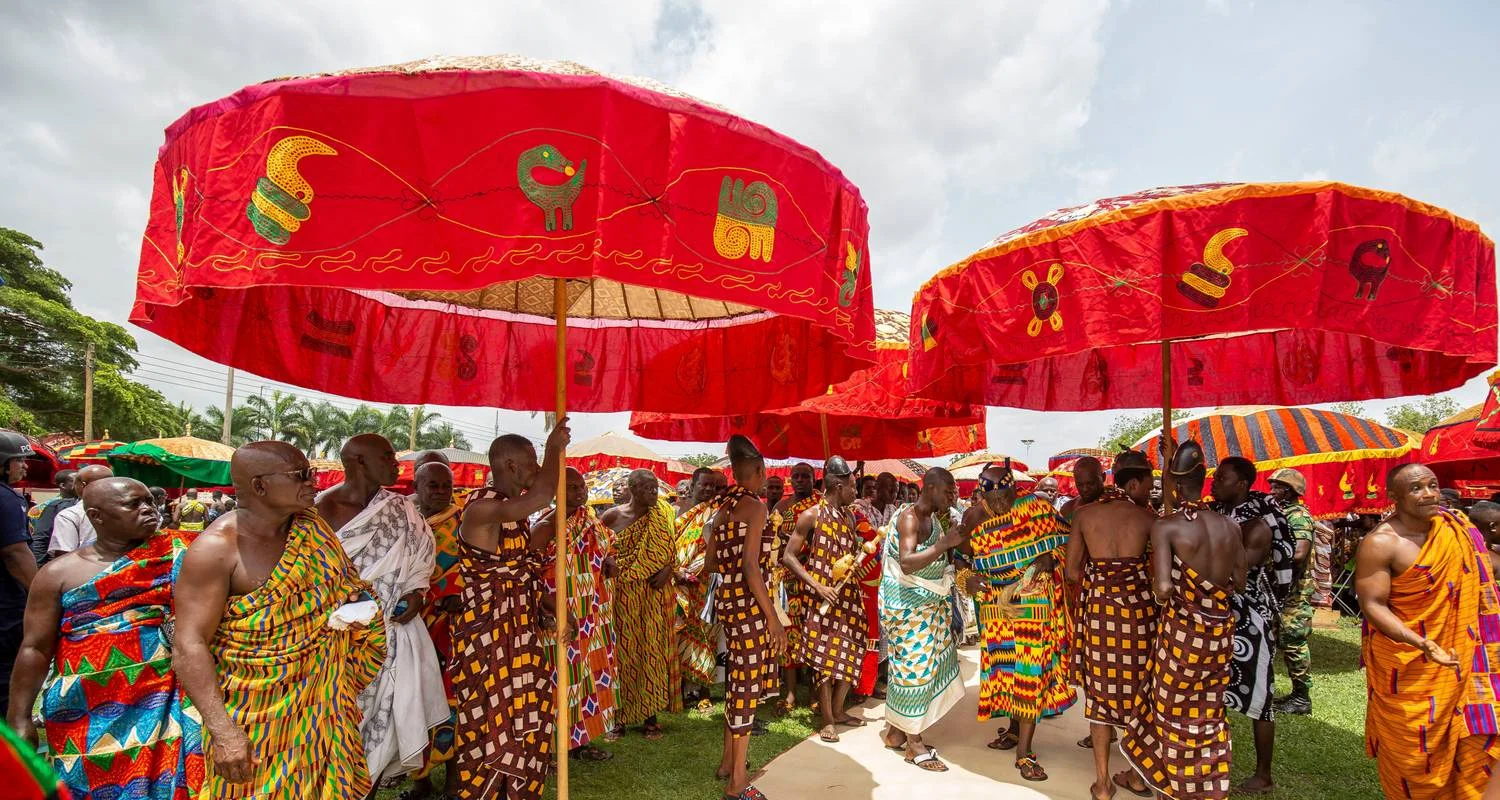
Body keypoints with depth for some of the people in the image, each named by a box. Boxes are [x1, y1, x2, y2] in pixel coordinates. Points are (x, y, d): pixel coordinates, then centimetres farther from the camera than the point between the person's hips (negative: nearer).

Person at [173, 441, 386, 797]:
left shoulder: (312, 529, 0)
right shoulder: (216, 548, -18)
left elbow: (338, 587, 15)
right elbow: (189, 646, -21)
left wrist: (352, 607, -7)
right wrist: (223, 730, -26)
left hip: (318, 699, 6)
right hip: (258, 714, -5)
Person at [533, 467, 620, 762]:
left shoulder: (592, 522, 10)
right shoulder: (547, 525, -14)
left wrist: (609, 563, 2)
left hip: (592, 615, 8)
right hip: (561, 617, -7)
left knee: (589, 675, 15)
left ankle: (581, 740, 29)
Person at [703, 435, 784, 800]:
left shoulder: (723, 508, 9)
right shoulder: (756, 507, -14)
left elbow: (709, 564, 13)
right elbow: (750, 565, -21)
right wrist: (772, 617, -19)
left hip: (726, 599, 8)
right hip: (748, 602, -8)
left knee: (737, 677, 20)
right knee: (747, 681, 1)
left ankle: (729, 760, 34)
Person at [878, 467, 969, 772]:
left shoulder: (934, 518, 9)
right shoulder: (909, 517, -19)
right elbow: (907, 562, -31)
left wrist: (956, 541, 2)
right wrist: (945, 544, -35)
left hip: (927, 604, 9)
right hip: (908, 604, -9)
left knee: (924, 666, 14)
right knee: (913, 667, -2)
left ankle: (896, 731, 26)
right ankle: (913, 744, 11)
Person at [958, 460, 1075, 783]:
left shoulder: (1034, 507, -11)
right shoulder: (973, 517, -4)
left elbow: (1060, 542, -5)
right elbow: (968, 557, 5)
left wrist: (1044, 562, -23)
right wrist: (969, 578, -15)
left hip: (1033, 602, -3)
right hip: (996, 604, 3)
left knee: (1030, 668, -4)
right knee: (1004, 664, 14)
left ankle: (1024, 751, 5)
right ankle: (1015, 729, 36)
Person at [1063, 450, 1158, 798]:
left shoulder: (1083, 513, 0)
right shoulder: (1147, 517, -3)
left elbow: (1072, 570, -1)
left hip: (1098, 609, 1)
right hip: (1139, 608, -1)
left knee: (1101, 687, 10)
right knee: (1137, 685, 16)